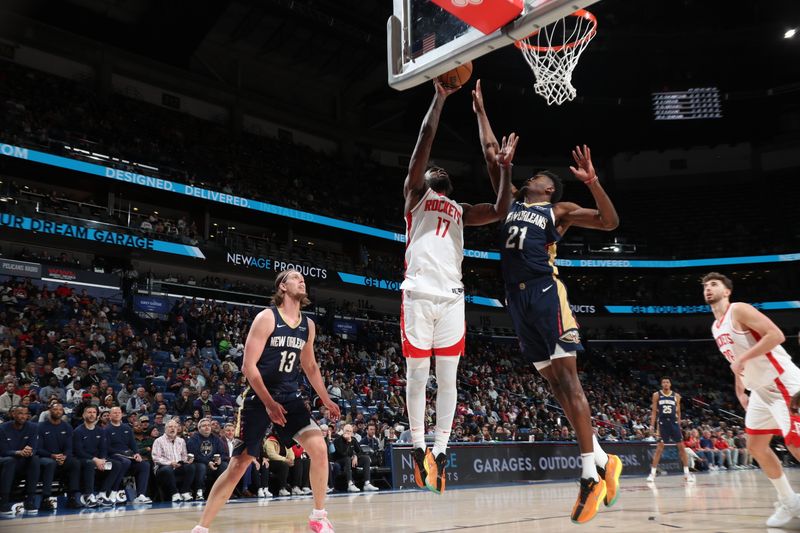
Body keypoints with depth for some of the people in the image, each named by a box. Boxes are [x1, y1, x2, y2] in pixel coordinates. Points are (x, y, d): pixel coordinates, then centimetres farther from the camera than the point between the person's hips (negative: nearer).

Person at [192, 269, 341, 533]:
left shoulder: (308, 325, 7)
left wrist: (326, 400, 18)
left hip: (290, 396, 5)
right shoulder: (267, 317, -11)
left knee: (319, 448, -12)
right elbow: (249, 366, -14)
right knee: (239, 464, -3)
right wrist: (269, 403, -20)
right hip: (259, 398, -5)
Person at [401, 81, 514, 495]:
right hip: (419, 294, -4)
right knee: (417, 374, 2)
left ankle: (440, 450, 10)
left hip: (452, 298, 4)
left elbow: (500, 211, 16)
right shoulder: (415, 195, 14)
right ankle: (418, 445, 14)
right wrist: (440, 97, 5)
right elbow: (424, 140, 4)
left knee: (447, 377, 3)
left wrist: (505, 167, 15)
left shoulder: (460, 211, 27)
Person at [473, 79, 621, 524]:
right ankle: (603, 460, 13)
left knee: (566, 377, -10)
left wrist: (593, 182, -12)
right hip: (518, 296, 6)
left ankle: (591, 475, -9)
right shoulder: (512, 202, 24)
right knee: (554, 382, 5)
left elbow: (610, 222, 1)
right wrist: (481, 111, 27)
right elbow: (491, 152, 27)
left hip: (545, 291, -6)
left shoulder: (560, 211, 10)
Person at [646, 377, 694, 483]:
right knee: (659, 448, -4)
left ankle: (687, 473, 12)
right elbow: (654, 411, 2)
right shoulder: (656, 395, 2)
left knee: (681, 446, 2)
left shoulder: (676, 396, 6)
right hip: (663, 423, -2)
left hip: (674, 422, 2)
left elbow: (678, 412, 11)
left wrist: (679, 426, 8)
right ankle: (652, 473, 1)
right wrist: (652, 425, -4)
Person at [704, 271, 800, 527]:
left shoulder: (739, 309, -13)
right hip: (760, 390, 10)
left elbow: (776, 335, -23)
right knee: (756, 446, 9)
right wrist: (740, 392, 18)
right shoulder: (716, 327, 15)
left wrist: (743, 358, -24)